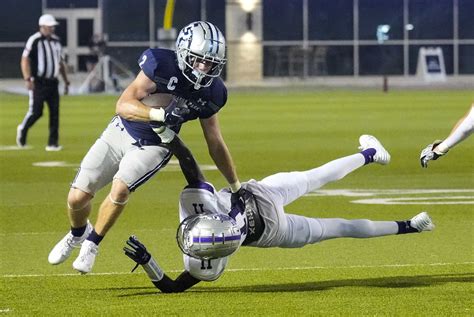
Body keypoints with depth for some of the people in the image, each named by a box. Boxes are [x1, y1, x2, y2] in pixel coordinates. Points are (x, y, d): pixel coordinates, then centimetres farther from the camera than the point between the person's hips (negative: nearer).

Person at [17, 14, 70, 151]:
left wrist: (66, 81, 19)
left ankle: (53, 143, 1)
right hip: (38, 83, -6)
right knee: (36, 112, -7)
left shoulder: (56, 41, 14)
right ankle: (23, 129, 22)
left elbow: (61, 63, 22)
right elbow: (25, 61, -12)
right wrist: (28, 79, -22)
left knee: (55, 112, -1)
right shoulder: (34, 40, -8)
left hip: (53, 83, 6)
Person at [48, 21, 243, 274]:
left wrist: (237, 188, 10)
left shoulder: (210, 93, -10)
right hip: (121, 133, -1)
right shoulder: (161, 65, -23)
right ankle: (78, 234, 32)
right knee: (77, 198, -4)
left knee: (120, 189, -28)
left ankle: (92, 244, -2)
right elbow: (123, 105, -27)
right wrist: (162, 114, -43)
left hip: (152, 148, 1)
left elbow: (216, 145, 4)